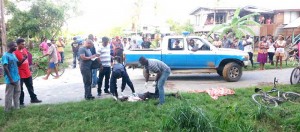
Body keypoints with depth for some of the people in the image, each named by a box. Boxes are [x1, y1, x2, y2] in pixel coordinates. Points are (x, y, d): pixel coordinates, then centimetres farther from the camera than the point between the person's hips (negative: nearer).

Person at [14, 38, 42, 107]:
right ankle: (21, 102, 15)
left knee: (30, 87, 18)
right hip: (21, 74, -7)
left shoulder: (25, 50, 6)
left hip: (28, 73, 7)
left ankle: (33, 98, 32)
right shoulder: (15, 53, -16)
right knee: (20, 89, 4)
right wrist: (23, 60, -28)